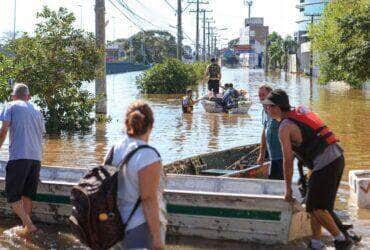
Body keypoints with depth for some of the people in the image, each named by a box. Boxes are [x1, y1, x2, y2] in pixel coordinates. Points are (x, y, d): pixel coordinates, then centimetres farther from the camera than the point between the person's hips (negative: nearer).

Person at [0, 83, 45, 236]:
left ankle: (28, 225, -12)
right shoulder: (36, 111, 22)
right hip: (36, 157, 5)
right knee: (27, 195, 14)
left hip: (19, 156, -5)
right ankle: (26, 226, 16)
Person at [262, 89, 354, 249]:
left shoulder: (284, 127, -9)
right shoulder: (300, 112, 16)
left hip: (324, 165, -9)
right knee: (314, 205, 16)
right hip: (338, 157, 9)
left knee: (315, 207, 3)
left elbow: (288, 160, -10)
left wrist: (288, 188, -1)